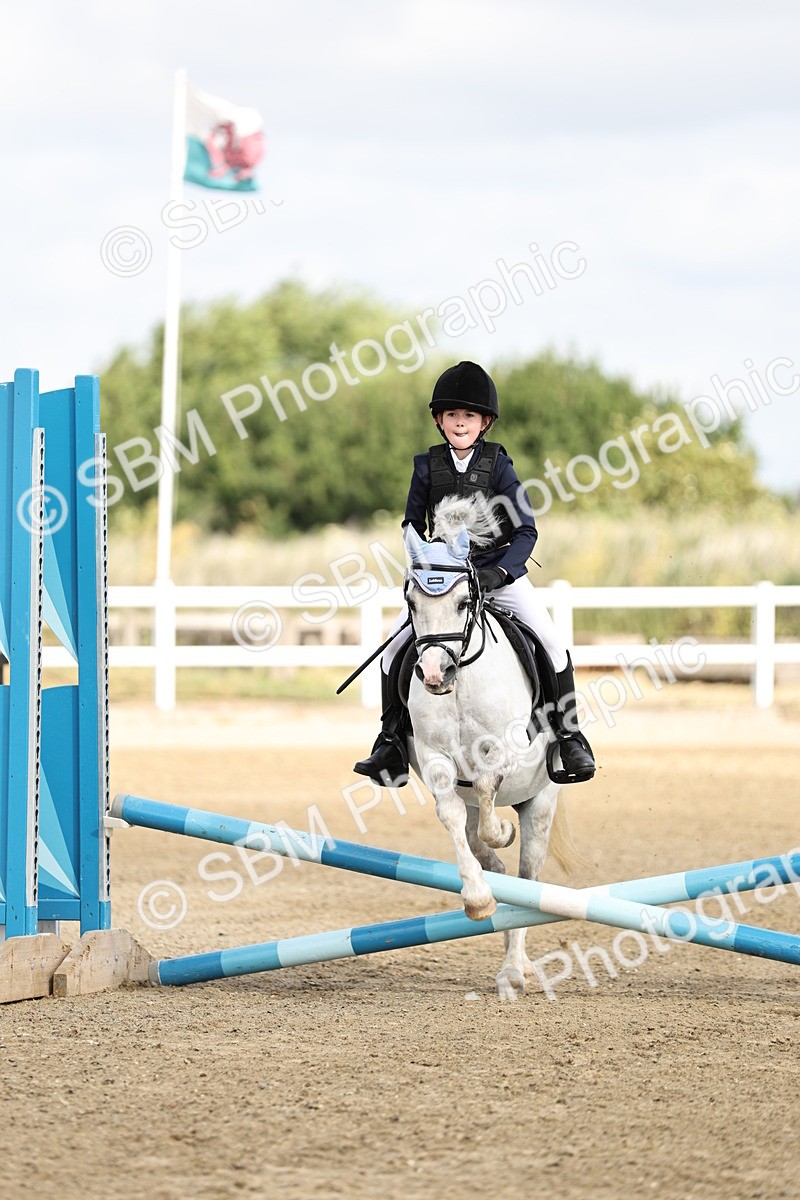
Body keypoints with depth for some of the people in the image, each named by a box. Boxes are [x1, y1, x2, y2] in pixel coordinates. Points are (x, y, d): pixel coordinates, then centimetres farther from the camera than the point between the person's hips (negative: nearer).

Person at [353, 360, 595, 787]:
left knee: (551, 642, -18)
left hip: (500, 571, -2)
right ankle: (391, 743, -2)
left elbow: (526, 530, -8)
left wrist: (500, 573, -22)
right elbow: (413, 524, 11)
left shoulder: (497, 464, -6)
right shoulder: (427, 466, 0)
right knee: (395, 645, -13)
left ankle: (569, 737, -3)